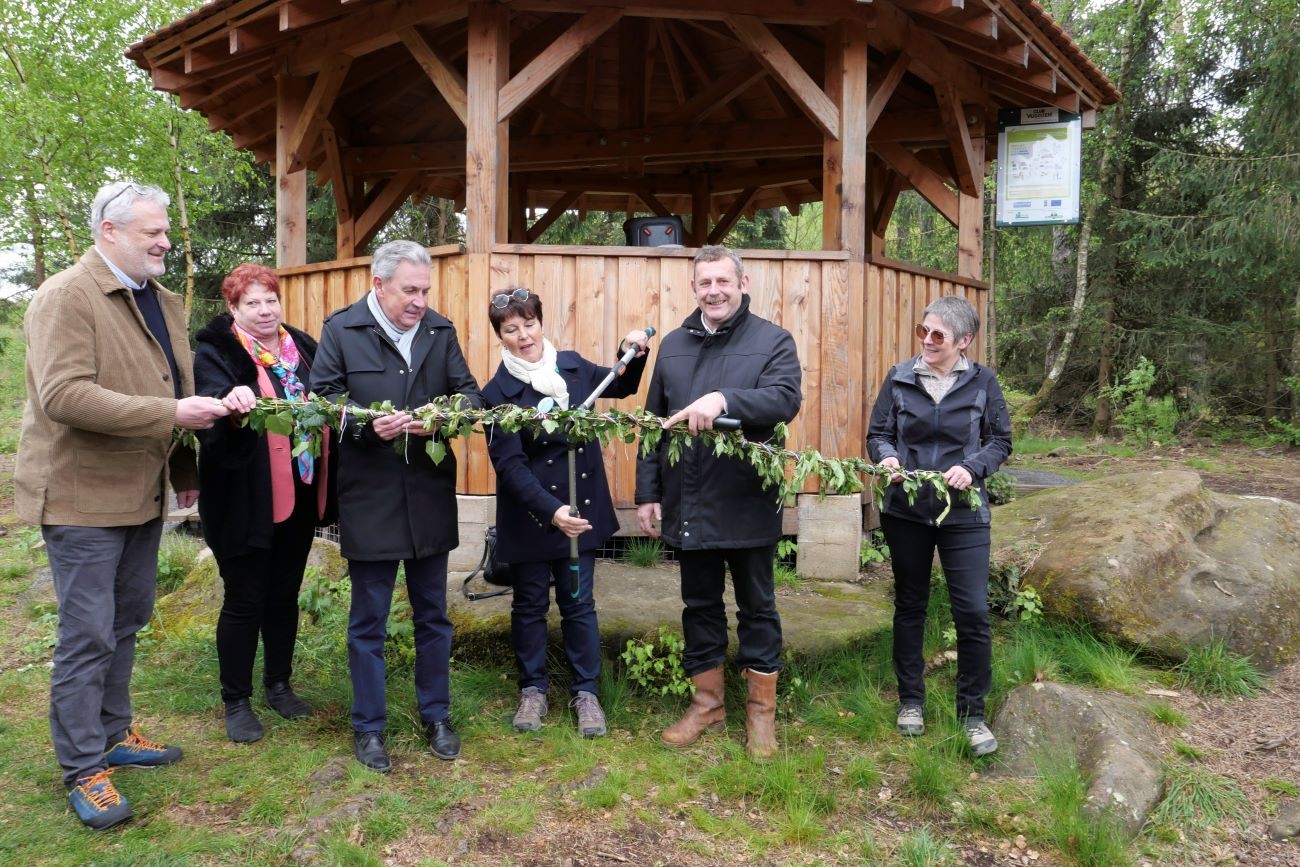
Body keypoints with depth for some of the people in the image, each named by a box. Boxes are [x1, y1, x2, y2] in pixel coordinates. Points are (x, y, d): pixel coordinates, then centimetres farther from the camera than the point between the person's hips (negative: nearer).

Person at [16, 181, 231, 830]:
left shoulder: (164, 303, 12)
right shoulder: (65, 296, -13)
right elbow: (63, 396, -25)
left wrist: (184, 472, 15)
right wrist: (171, 414, -28)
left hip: (143, 494, 8)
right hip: (83, 496, -8)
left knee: (126, 623, 18)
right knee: (87, 636, 1)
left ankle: (113, 735, 33)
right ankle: (83, 769, 15)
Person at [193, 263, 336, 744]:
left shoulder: (302, 346, 9)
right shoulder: (215, 351, -7)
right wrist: (231, 400, -46)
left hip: (299, 494, 5)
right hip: (245, 499, -5)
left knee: (285, 594, 16)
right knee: (245, 600, 5)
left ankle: (279, 685, 33)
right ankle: (236, 701, 21)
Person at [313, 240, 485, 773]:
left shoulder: (440, 330, 6)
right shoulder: (342, 330, -3)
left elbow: (469, 391, 6)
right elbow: (324, 395, -5)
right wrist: (369, 425, -23)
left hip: (431, 494, 3)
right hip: (369, 497, -3)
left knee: (433, 615, 15)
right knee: (368, 622, 9)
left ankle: (436, 715, 31)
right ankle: (369, 726, 25)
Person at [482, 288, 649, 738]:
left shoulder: (571, 365, 1)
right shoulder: (498, 392, -13)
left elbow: (621, 387, 18)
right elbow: (509, 464, -19)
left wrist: (634, 355, -2)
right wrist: (551, 511, -29)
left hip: (580, 508, 3)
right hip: (530, 514, -3)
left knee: (579, 603, 10)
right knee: (530, 604, 13)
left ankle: (585, 692, 25)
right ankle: (532, 690, 30)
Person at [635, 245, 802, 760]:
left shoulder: (772, 341, -4)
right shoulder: (673, 346, 10)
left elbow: (785, 399, -22)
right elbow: (654, 424, 12)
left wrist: (724, 400, -37)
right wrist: (648, 493, 9)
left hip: (748, 505, -4)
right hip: (688, 505, 4)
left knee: (757, 607, 9)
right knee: (700, 606, 14)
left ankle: (762, 709, 24)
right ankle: (707, 703, 30)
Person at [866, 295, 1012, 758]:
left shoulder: (982, 382, -2)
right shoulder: (899, 378, 0)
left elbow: (1001, 441, 3)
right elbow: (877, 433, 6)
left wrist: (974, 468, -15)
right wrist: (887, 457, -15)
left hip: (963, 513, -1)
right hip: (905, 511, 1)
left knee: (973, 612, -3)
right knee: (909, 606, 13)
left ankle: (972, 713, 15)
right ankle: (911, 701, 30)